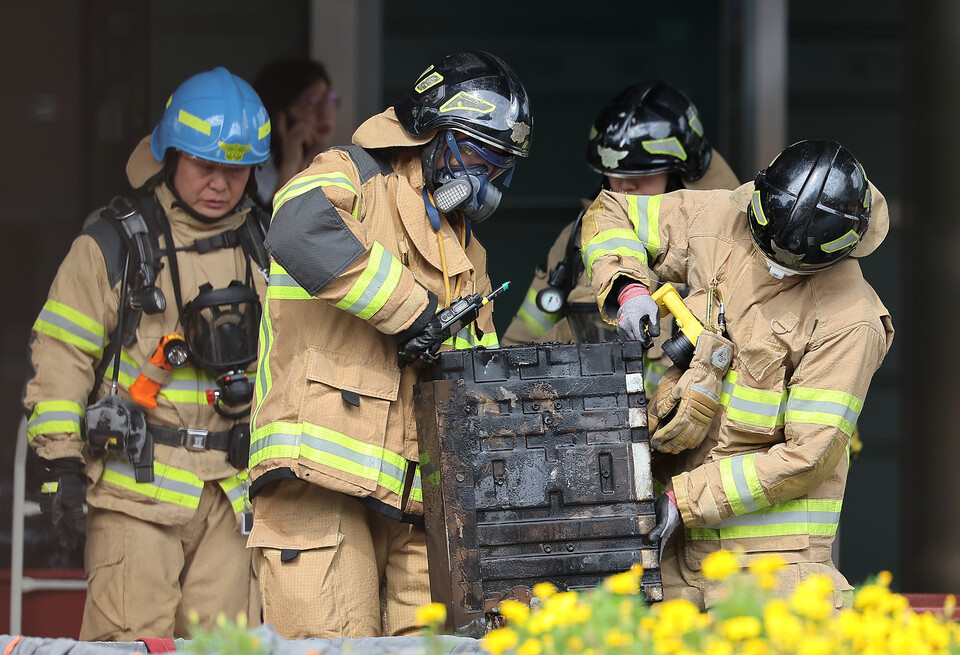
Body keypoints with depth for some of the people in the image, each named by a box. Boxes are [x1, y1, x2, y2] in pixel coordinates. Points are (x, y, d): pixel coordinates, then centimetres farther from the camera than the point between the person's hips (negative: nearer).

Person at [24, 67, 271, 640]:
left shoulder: (259, 254, 15)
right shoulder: (111, 247, 0)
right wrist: (62, 463, -8)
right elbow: (60, 355, -2)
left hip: (230, 489, 4)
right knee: (132, 642, -13)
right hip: (135, 484, -4)